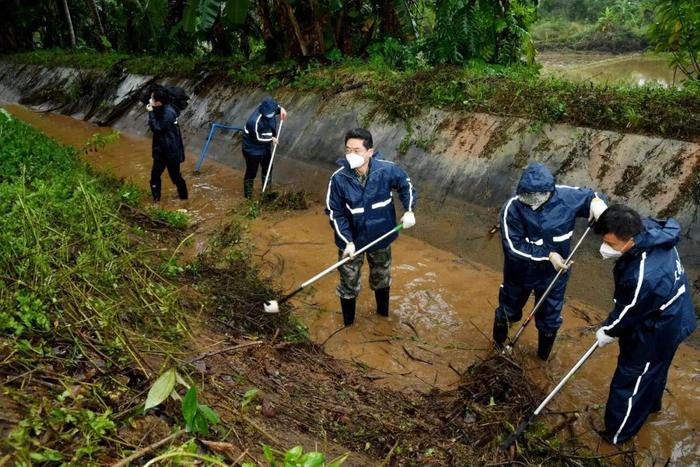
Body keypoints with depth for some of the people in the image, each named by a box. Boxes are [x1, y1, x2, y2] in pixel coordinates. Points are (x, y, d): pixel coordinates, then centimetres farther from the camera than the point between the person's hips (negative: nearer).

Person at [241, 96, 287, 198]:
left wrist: (281, 109, -12)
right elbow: (258, 138, -26)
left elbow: (275, 106, 10)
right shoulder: (255, 121, -36)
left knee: (267, 169, 23)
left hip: (265, 147, 8)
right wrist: (271, 139, -13)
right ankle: (248, 196, 23)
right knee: (251, 173, 6)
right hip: (253, 149, -8)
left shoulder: (269, 110, -14)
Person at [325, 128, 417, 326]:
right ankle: (348, 324, 37)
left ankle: (383, 314, 53)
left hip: (381, 237, 2)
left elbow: (406, 185, 0)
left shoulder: (387, 169, -20)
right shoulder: (338, 178, -23)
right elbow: (335, 213, -15)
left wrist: (409, 211, -12)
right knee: (348, 285, 12)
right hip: (351, 240, -2)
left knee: (382, 278, 25)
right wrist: (347, 241, -22)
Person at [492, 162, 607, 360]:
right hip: (520, 272, -1)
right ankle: (499, 343, 55)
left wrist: (596, 202, -25)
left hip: (554, 273, 2)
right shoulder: (512, 207, -28)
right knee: (508, 310, 24)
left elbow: (590, 196, -1)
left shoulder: (564, 196, -22)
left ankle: (544, 354, 51)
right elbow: (513, 247, -27)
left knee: (550, 317, 22)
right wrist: (548, 254, -29)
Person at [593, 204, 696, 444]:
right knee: (654, 370, 34)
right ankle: (650, 404, 61)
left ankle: (618, 432, 37)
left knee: (630, 380, 14)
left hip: (656, 334, -9)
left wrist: (607, 332, -4)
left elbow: (627, 313, -24)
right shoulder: (650, 228, -21)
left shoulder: (643, 277, -43)